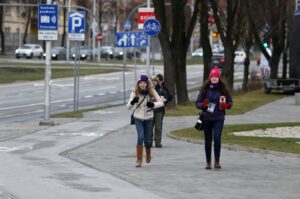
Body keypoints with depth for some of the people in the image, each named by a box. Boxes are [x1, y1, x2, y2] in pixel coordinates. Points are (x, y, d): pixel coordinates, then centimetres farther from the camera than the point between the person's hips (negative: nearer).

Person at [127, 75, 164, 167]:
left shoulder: (152, 92, -8)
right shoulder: (135, 93, -8)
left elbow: (161, 102, -7)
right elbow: (129, 107, -7)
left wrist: (153, 104, -26)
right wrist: (132, 102, -29)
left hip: (149, 119, 1)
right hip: (138, 118, -1)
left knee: (147, 140, 6)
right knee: (140, 137, -18)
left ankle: (148, 154, 40)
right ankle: (139, 160, -8)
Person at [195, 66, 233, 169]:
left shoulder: (223, 89, 1)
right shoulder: (205, 89, 2)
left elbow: (230, 102, 10)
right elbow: (197, 103, 4)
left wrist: (225, 105, -12)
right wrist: (203, 105, -17)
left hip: (219, 118, -1)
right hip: (207, 118, 1)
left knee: (217, 138, -17)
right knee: (208, 140, 8)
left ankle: (217, 161, -8)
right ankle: (208, 162, 19)